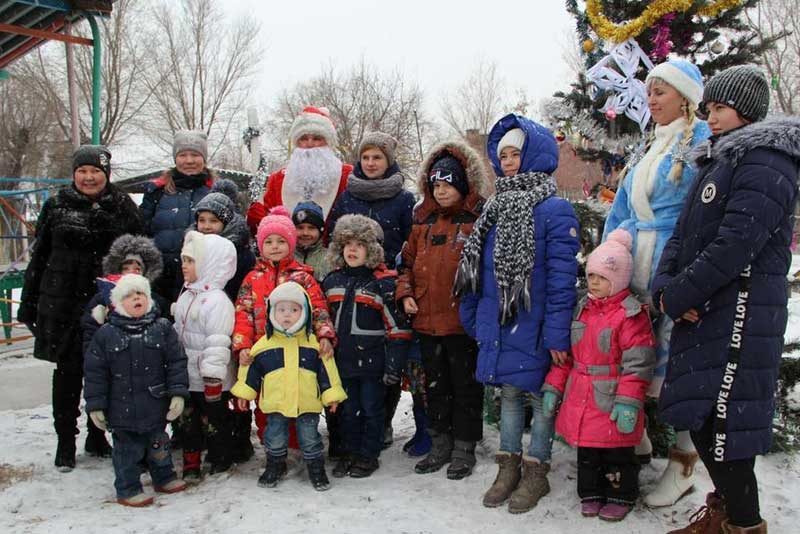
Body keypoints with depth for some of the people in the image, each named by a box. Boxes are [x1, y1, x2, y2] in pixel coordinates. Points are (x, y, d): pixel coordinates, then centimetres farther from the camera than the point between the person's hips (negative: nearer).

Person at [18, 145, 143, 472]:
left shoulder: (123, 207, 3)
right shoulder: (56, 206, 6)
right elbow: (39, 258, 9)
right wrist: (29, 302, 7)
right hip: (63, 304, 0)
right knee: (67, 371, 4)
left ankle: (97, 436, 24)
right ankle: (66, 442, 15)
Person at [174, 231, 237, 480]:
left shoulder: (217, 300, -19)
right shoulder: (186, 296, 10)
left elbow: (217, 346, -22)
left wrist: (213, 383, -22)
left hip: (211, 381, -8)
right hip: (186, 378, 8)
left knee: (215, 422, 6)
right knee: (188, 423, 16)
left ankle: (220, 465, 21)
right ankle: (191, 466, 29)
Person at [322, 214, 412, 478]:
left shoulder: (383, 283, -11)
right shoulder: (332, 281, 7)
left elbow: (398, 328, -11)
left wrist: (394, 365, -12)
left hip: (372, 361, -5)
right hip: (343, 360, 5)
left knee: (371, 409, 8)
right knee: (348, 410, 15)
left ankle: (369, 455, 23)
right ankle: (350, 452, 30)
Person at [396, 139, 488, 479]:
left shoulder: (479, 221, -7)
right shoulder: (423, 220, 11)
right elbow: (408, 260, 18)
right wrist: (405, 294, 4)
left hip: (463, 322, -6)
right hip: (426, 321, 6)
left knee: (466, 386, 7)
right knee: (435, 385, 16)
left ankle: (464, 448, 21)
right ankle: (440, 444, 30)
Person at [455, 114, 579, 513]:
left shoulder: (554, 210, -12)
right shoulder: (497, 208, 11)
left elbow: (562, 277, -16)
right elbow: (477, 268, 14)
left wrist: (557, 333, -18)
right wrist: (473, 318, 12)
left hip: (534, 328, -6)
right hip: (498, 324, 7)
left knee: (540, 395, 6)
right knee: (509, 392, 15)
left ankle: (536, 473, 21)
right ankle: (508, 467, 28)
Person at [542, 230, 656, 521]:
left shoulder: (631, 314, -14)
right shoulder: (581, 309, 7)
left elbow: (637, 363, -17)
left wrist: (628, 402, -22)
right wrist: (554, 387, 8)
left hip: (611, 403, -6)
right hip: (581, 400, 6)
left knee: (617, 454, 10)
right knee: (587, 454, 17)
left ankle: (620, 496, 28)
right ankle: (591, 494, 33)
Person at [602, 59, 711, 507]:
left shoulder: (705, 140, -4)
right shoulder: (648, 148, 20)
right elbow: (620, 212, 21)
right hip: (633, 270, 7)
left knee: (676, 361, -1)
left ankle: (683, 467, 13)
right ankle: (637, 444, 28)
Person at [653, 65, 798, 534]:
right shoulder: (716, 162, 20)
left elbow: (737, 242, -20)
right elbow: (684, 234, 15)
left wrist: (679, 296, -15)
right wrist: (666, 287, -2)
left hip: (741, 310, -9)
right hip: (700, 311, 9)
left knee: (724, 419, -7)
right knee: (698, 413, 14)